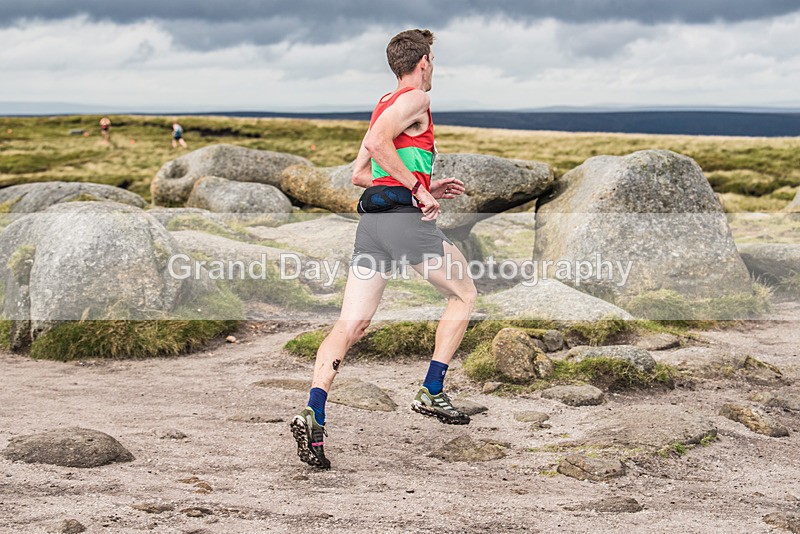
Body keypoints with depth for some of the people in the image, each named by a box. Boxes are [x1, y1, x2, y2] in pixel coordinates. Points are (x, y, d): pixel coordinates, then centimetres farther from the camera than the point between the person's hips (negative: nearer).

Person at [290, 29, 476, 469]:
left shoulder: (383, 105, 25)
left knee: (351, 324, -2)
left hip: (371, 219, 7)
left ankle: (313, 414, -19)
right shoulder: (415, 99, -1)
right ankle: (431, 393, 12)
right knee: (464, 294, 15)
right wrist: (418, 188, -12)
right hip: (406, 217, -7)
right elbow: (377, 143, -18)